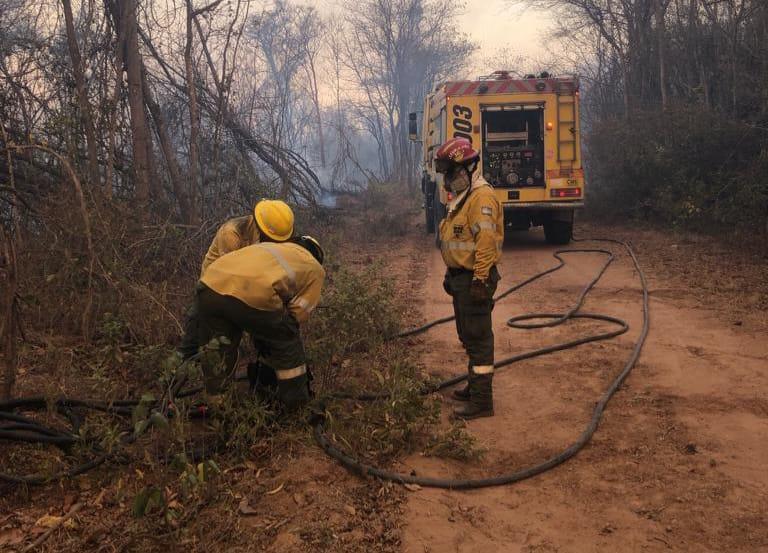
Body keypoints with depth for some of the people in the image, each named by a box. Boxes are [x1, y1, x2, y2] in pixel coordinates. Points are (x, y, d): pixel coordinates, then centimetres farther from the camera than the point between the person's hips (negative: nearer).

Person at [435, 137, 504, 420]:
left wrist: (479, 280, -28)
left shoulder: (481, 197, -18)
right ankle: (475, 385, 34)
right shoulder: (460, 197, 16)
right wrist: (451, 274, 23)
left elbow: (486, 243, -25)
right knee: (468, 337, 19)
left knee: (478, 338, -5)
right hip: (461, 277, 10)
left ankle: (482, 401, 2)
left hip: (474, 279, -10)